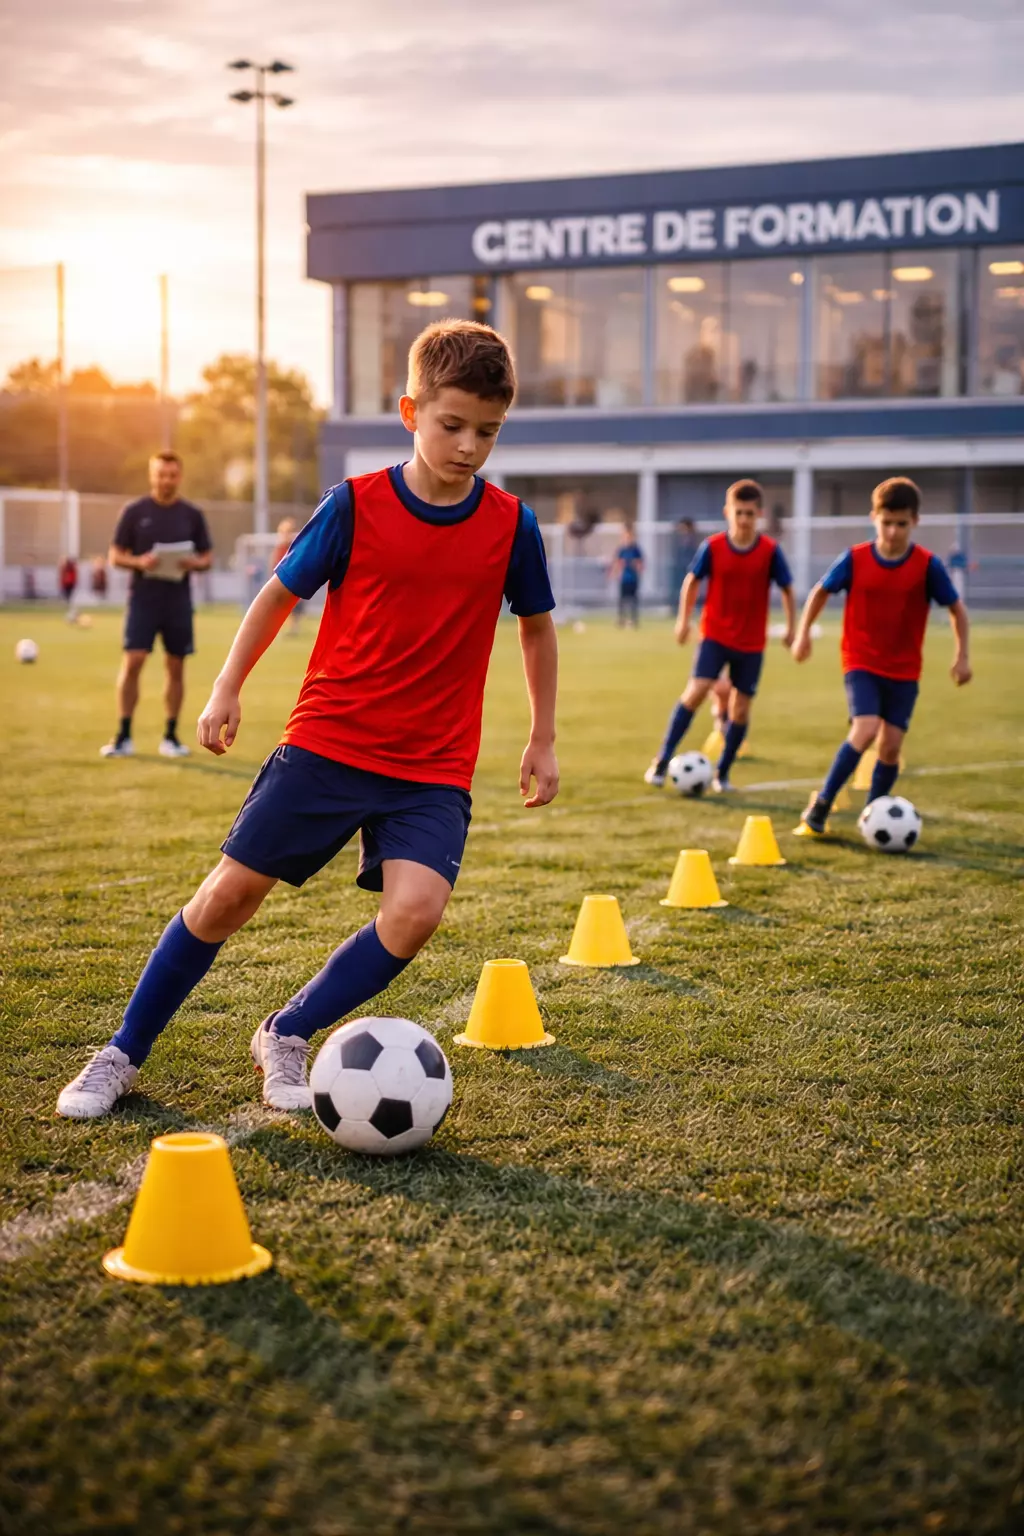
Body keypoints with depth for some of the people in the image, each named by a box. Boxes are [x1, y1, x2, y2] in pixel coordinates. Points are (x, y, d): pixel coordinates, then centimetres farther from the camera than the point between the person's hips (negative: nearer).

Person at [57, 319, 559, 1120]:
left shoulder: (512, 526, -3)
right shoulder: (355, 506, -7)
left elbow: (537, 627, 12)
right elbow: (281, 592, 7)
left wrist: (544, 739, 13)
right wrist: (227, 689, 6)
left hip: (433, 768, 1)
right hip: (327, 743, -1)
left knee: (417, 910, -21)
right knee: (230, 891, -1)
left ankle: (288, 1037, 3)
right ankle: (124, 1053, 18)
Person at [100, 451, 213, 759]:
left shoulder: (192, 514, 6)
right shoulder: (134, 512, 1)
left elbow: (207, 558, 9)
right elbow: (115, 556, 2)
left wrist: (193, 563, -14)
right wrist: (139, 562, -18)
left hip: (178, 601, 2)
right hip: (143, 599, -2)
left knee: (175, 667, 5)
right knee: (132, 662, -10)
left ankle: (171, 737, 14)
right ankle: (123, 737, -3)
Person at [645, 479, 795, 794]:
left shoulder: (770, 551, -9)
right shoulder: (712, 547, -7)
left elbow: (786, 588, 2)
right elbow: (693, 580, 7)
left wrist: (791, 627, 1)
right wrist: (684, 619, 6)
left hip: (751, 642, 1)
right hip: (715, 634, -1)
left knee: (740, 708, 2)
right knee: (696, 691, -16)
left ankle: (722, 773, 19)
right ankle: (662, 761, -8)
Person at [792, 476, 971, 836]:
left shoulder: (927, 565, -9)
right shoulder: (854, 559, -8)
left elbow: (957, 609, 2)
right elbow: (820, 591, 8)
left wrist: (962, 655, -3)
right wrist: (803, 634, 4)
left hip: (904, 670, 1)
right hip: (861, 662, -1)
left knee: (891, 745, -2)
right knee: (865, 729, -21)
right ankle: (820, 805, -8)